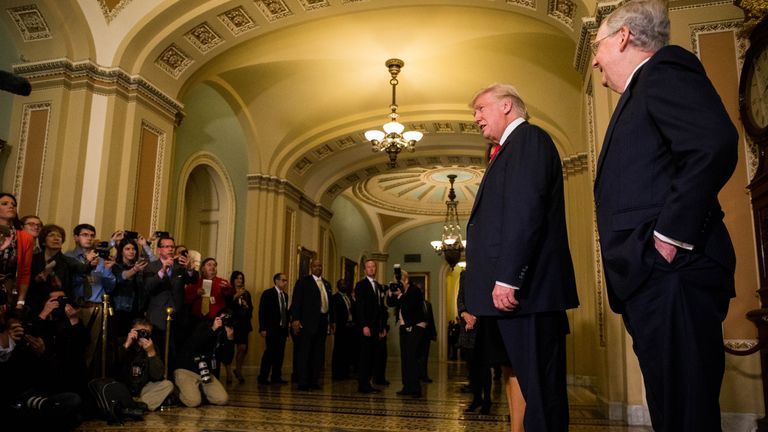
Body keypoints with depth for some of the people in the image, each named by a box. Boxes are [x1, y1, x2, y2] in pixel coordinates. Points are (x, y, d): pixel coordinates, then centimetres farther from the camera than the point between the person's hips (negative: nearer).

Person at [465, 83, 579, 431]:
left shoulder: (528, 138, -4)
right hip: (525, 290, 10)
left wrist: (507, 278, -23)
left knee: (541, 390, -5)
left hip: (526, 288, -10)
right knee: (539, 390, 13)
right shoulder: (511, 148, 25)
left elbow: (525, 211, -18)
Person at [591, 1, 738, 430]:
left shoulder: (664, 69, -1)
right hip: (652, 281, 10)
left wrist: (670, 235, -20)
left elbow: (715, 142, -20)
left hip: (670, 274, -10)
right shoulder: (642, 92, 28)